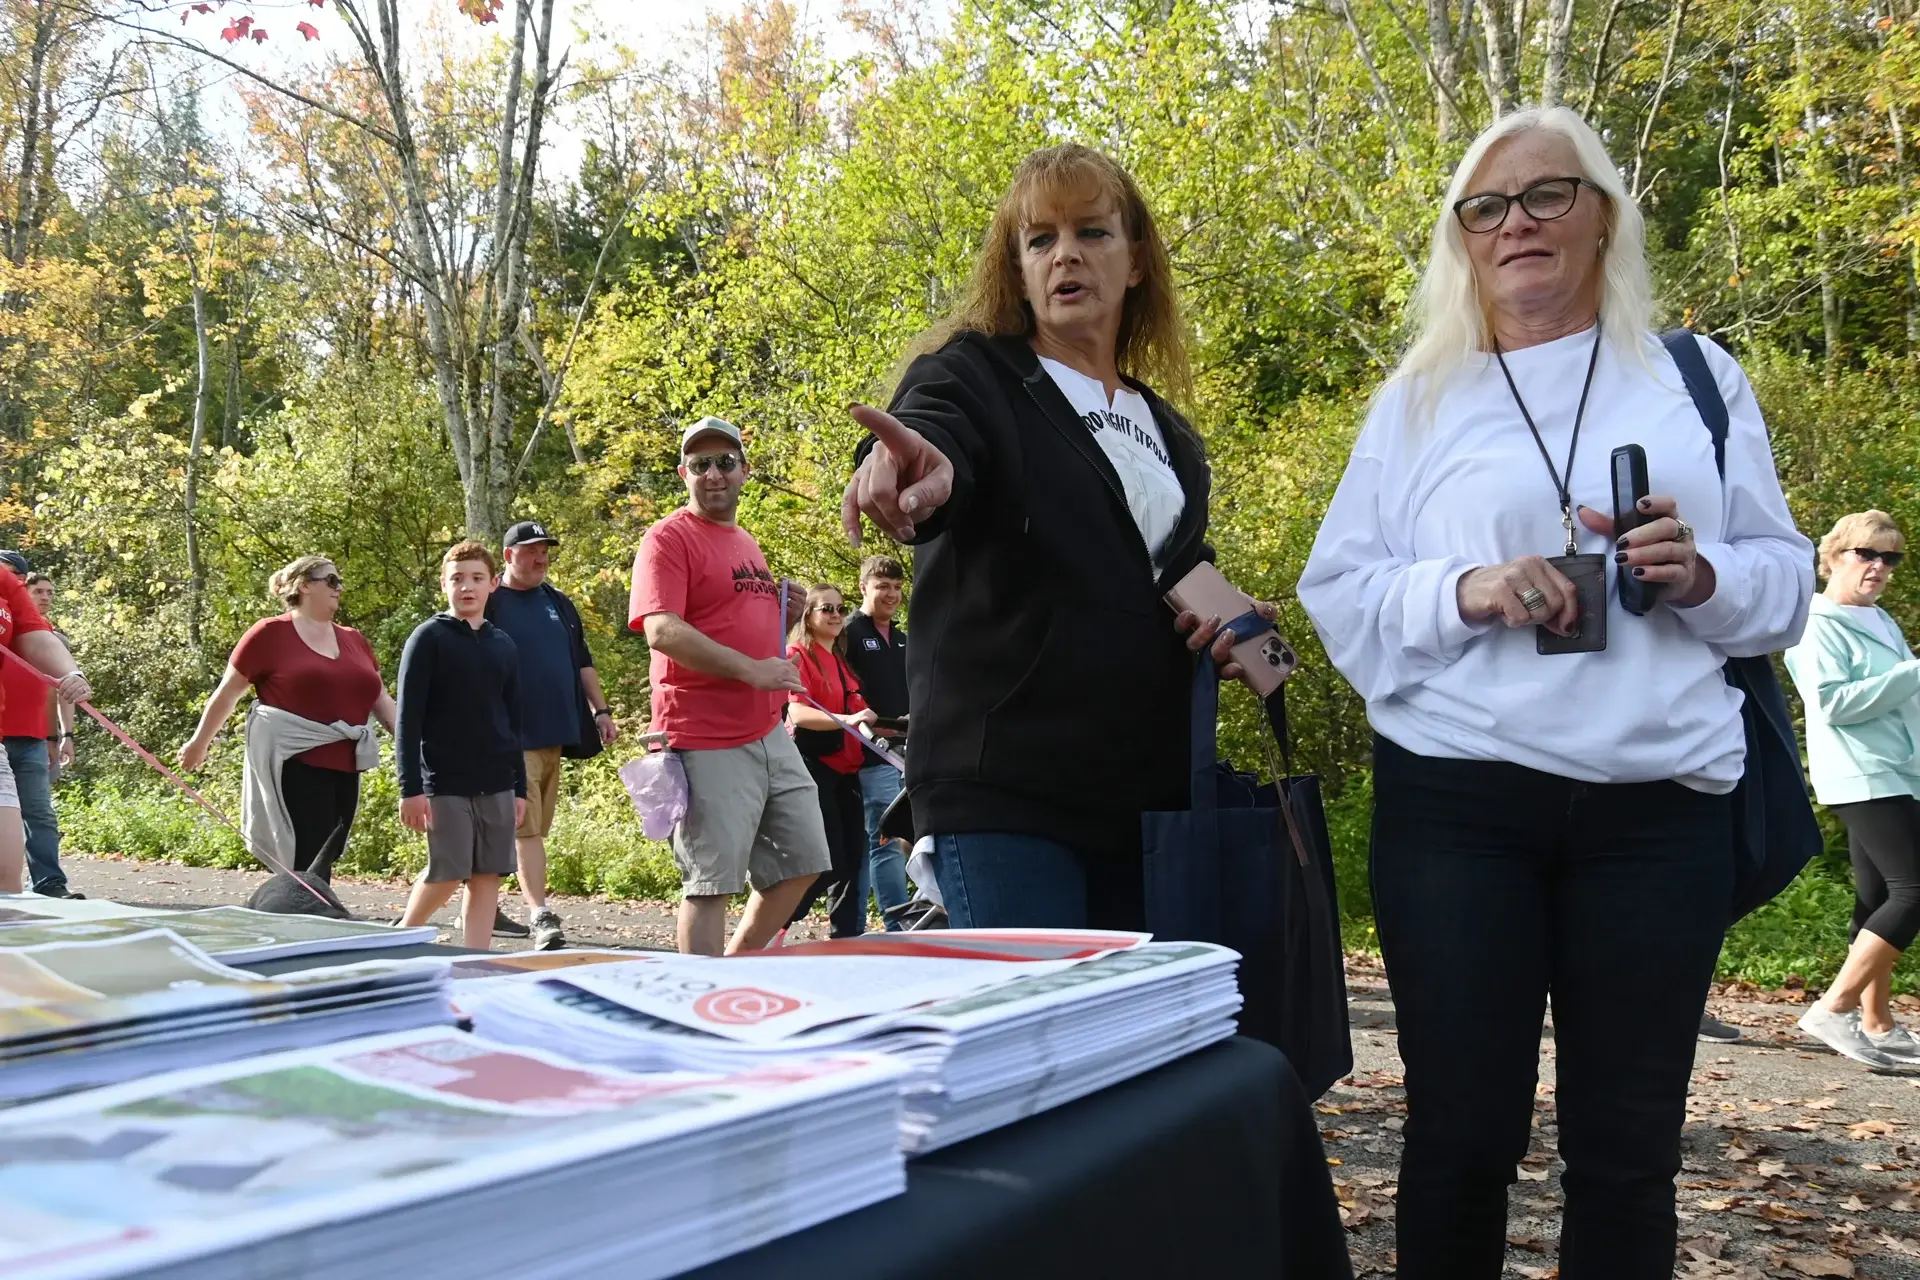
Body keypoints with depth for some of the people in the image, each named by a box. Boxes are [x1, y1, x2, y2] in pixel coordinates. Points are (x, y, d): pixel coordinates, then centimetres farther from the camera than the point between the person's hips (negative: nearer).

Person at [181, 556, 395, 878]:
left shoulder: (354, 641, 16)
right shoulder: (271, 634, -1)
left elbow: (381, 701, 19)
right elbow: (228, 692, 6)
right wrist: (200, 742, 12)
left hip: (344, 768, 6)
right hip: (294, 765, -6)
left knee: (320, 868, 10)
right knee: (309, 868, -11)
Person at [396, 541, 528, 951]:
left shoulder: (503, 644, 11)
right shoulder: (428, 638, -4)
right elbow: (408, 718, -7)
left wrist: (520, 787, 14)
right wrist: (410, 788, -12)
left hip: (496, 783, 5)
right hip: (444, 781, -5)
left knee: (488, 877, 3)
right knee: (446, 874, -4)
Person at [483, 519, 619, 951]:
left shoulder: (559, 603, 16)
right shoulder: (491, 604, -3)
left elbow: (582, 662, 20)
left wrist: (600, 711, 13)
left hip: (555, 733, 7)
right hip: (512, 737, -7)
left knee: (533, 828, 11)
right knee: (526, 828, -11)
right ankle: (541, 918, -16)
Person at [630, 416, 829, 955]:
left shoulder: (747, 543, 20)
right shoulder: (669, 539, -7)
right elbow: (662, 631, -20)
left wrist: (788, 614, 11)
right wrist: (751, 670, -24)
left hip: (769, 734, 9)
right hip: (707, 743, -9)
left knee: (803, 862, 13)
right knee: (710, 883, -5)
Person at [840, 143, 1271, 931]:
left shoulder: (1168, 435, 19)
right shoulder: (974, 377, 1)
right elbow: (934, 431, -23)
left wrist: (1229, 627, 3)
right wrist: (920, 473, -48)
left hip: (1149, 796, 6)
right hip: (1005, 792, -6)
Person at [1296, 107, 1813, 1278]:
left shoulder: (1698, 379, 11)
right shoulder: (1418, 401, 9)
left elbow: (1785, 579, 10)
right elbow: (1338, 592, 4)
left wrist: (1703, 575, -11)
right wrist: (1463, 592, -14)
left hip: (1661, 808, 1)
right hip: (1457, 800, -1)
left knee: (1629, 1139, 6)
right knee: (1463, 1129, 3)